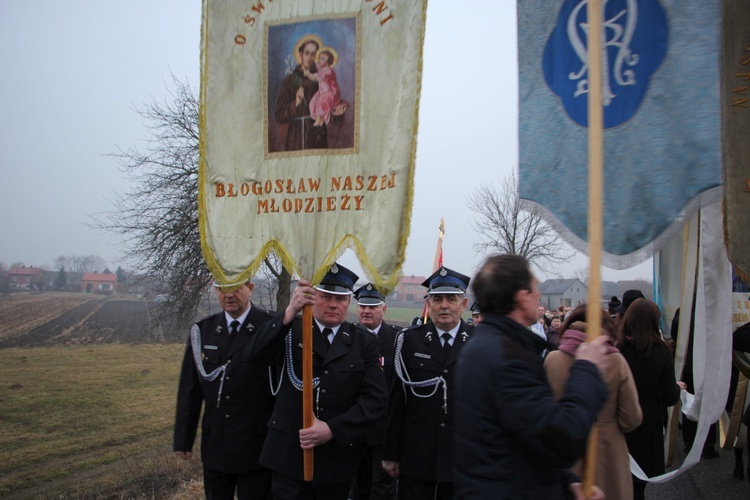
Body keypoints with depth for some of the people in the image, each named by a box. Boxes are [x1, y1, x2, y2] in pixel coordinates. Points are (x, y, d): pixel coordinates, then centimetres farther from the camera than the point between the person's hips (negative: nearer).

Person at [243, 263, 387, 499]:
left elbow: (376, 399, -5)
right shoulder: (291, 331, 0)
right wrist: (289, 313, -32)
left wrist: (333, 429, -17)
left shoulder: (364, 342, 2)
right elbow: (253, 354, -18)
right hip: (288, 455, -1)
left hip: (337, 458, 1)